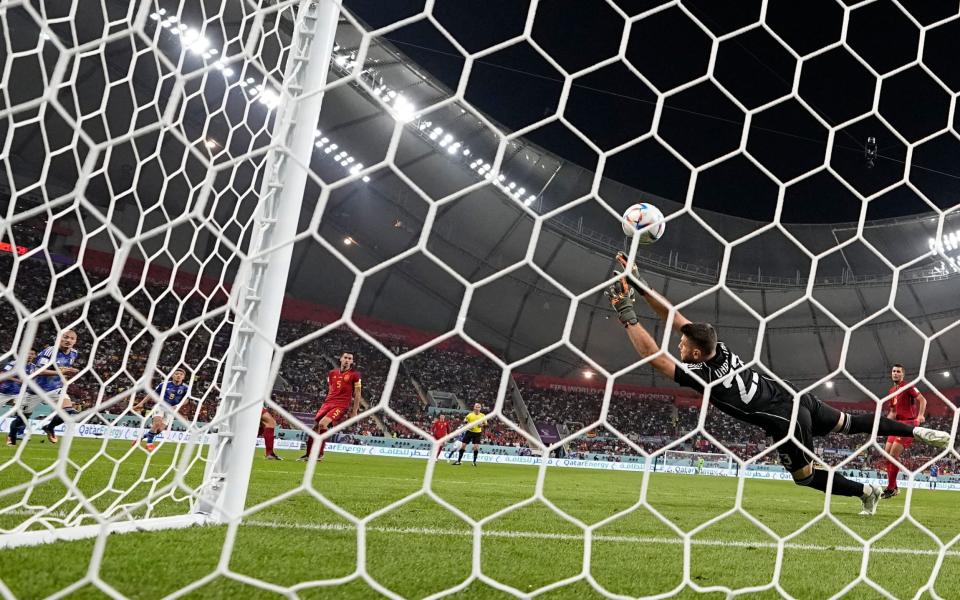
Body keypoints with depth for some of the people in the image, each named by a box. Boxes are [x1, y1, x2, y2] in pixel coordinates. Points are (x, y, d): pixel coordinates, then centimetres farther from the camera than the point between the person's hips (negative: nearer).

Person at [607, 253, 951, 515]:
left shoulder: (701, 375, -22)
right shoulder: (720, 349, -4)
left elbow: (653, 356, -27)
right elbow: (677, 318, -2)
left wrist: (626, 314, -29)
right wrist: (639, 286, -7)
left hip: (786, 421, -7)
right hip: (800, 399, 7)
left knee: (805, 475, 18)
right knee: (851, 424, 27)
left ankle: (865, 491, 18)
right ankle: (919, 431, 30)